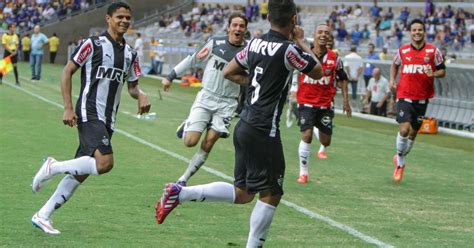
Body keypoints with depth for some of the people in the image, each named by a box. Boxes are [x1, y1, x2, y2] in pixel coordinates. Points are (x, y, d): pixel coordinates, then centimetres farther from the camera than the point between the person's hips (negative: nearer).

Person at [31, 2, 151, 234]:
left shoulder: (130, 53, 14)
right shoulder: (93, 44, -5)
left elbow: (132, 86, 22)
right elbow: (67, 72, -3)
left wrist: (141, 95, -2)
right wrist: (68, 108, -11)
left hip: (107, 120, 7)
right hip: (89, 113, -7)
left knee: (81, 172, 5)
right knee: (105, 163, -25)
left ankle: (43, 215, 12)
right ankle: (54, 167, -6)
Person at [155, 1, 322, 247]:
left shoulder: (255, 43, 7)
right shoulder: (287, 50, -15)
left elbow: (229, 72, 18)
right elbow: (317, 72, 1)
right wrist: (302, 42, 10)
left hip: (245, 124, 8)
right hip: (263, 131, -8)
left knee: (241, 194, 15)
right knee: (271, 194, 3)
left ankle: (179, 192, 8)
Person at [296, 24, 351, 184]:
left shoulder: (334, 58, -1)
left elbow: (343, 79, 10)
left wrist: (346, 101, 9)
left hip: (326, 104, 2)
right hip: (306, 102, -2)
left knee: (326, 141, 5)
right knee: (306, 136, -15)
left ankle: (322, 149, 46)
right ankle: (303, 172, -2)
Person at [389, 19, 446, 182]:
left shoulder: (433, 51, -1)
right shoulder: (403, 51, 2)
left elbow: (442, 71, 5)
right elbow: (395, 65, 22)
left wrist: (433, 74, -17)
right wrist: (392, 80, 6)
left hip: (422, 98, 1)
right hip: (404, 96, -1)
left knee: (413, 133, 10)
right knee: (404, 129, -18)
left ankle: (399, 160, 33)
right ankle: (400, 162, 2)